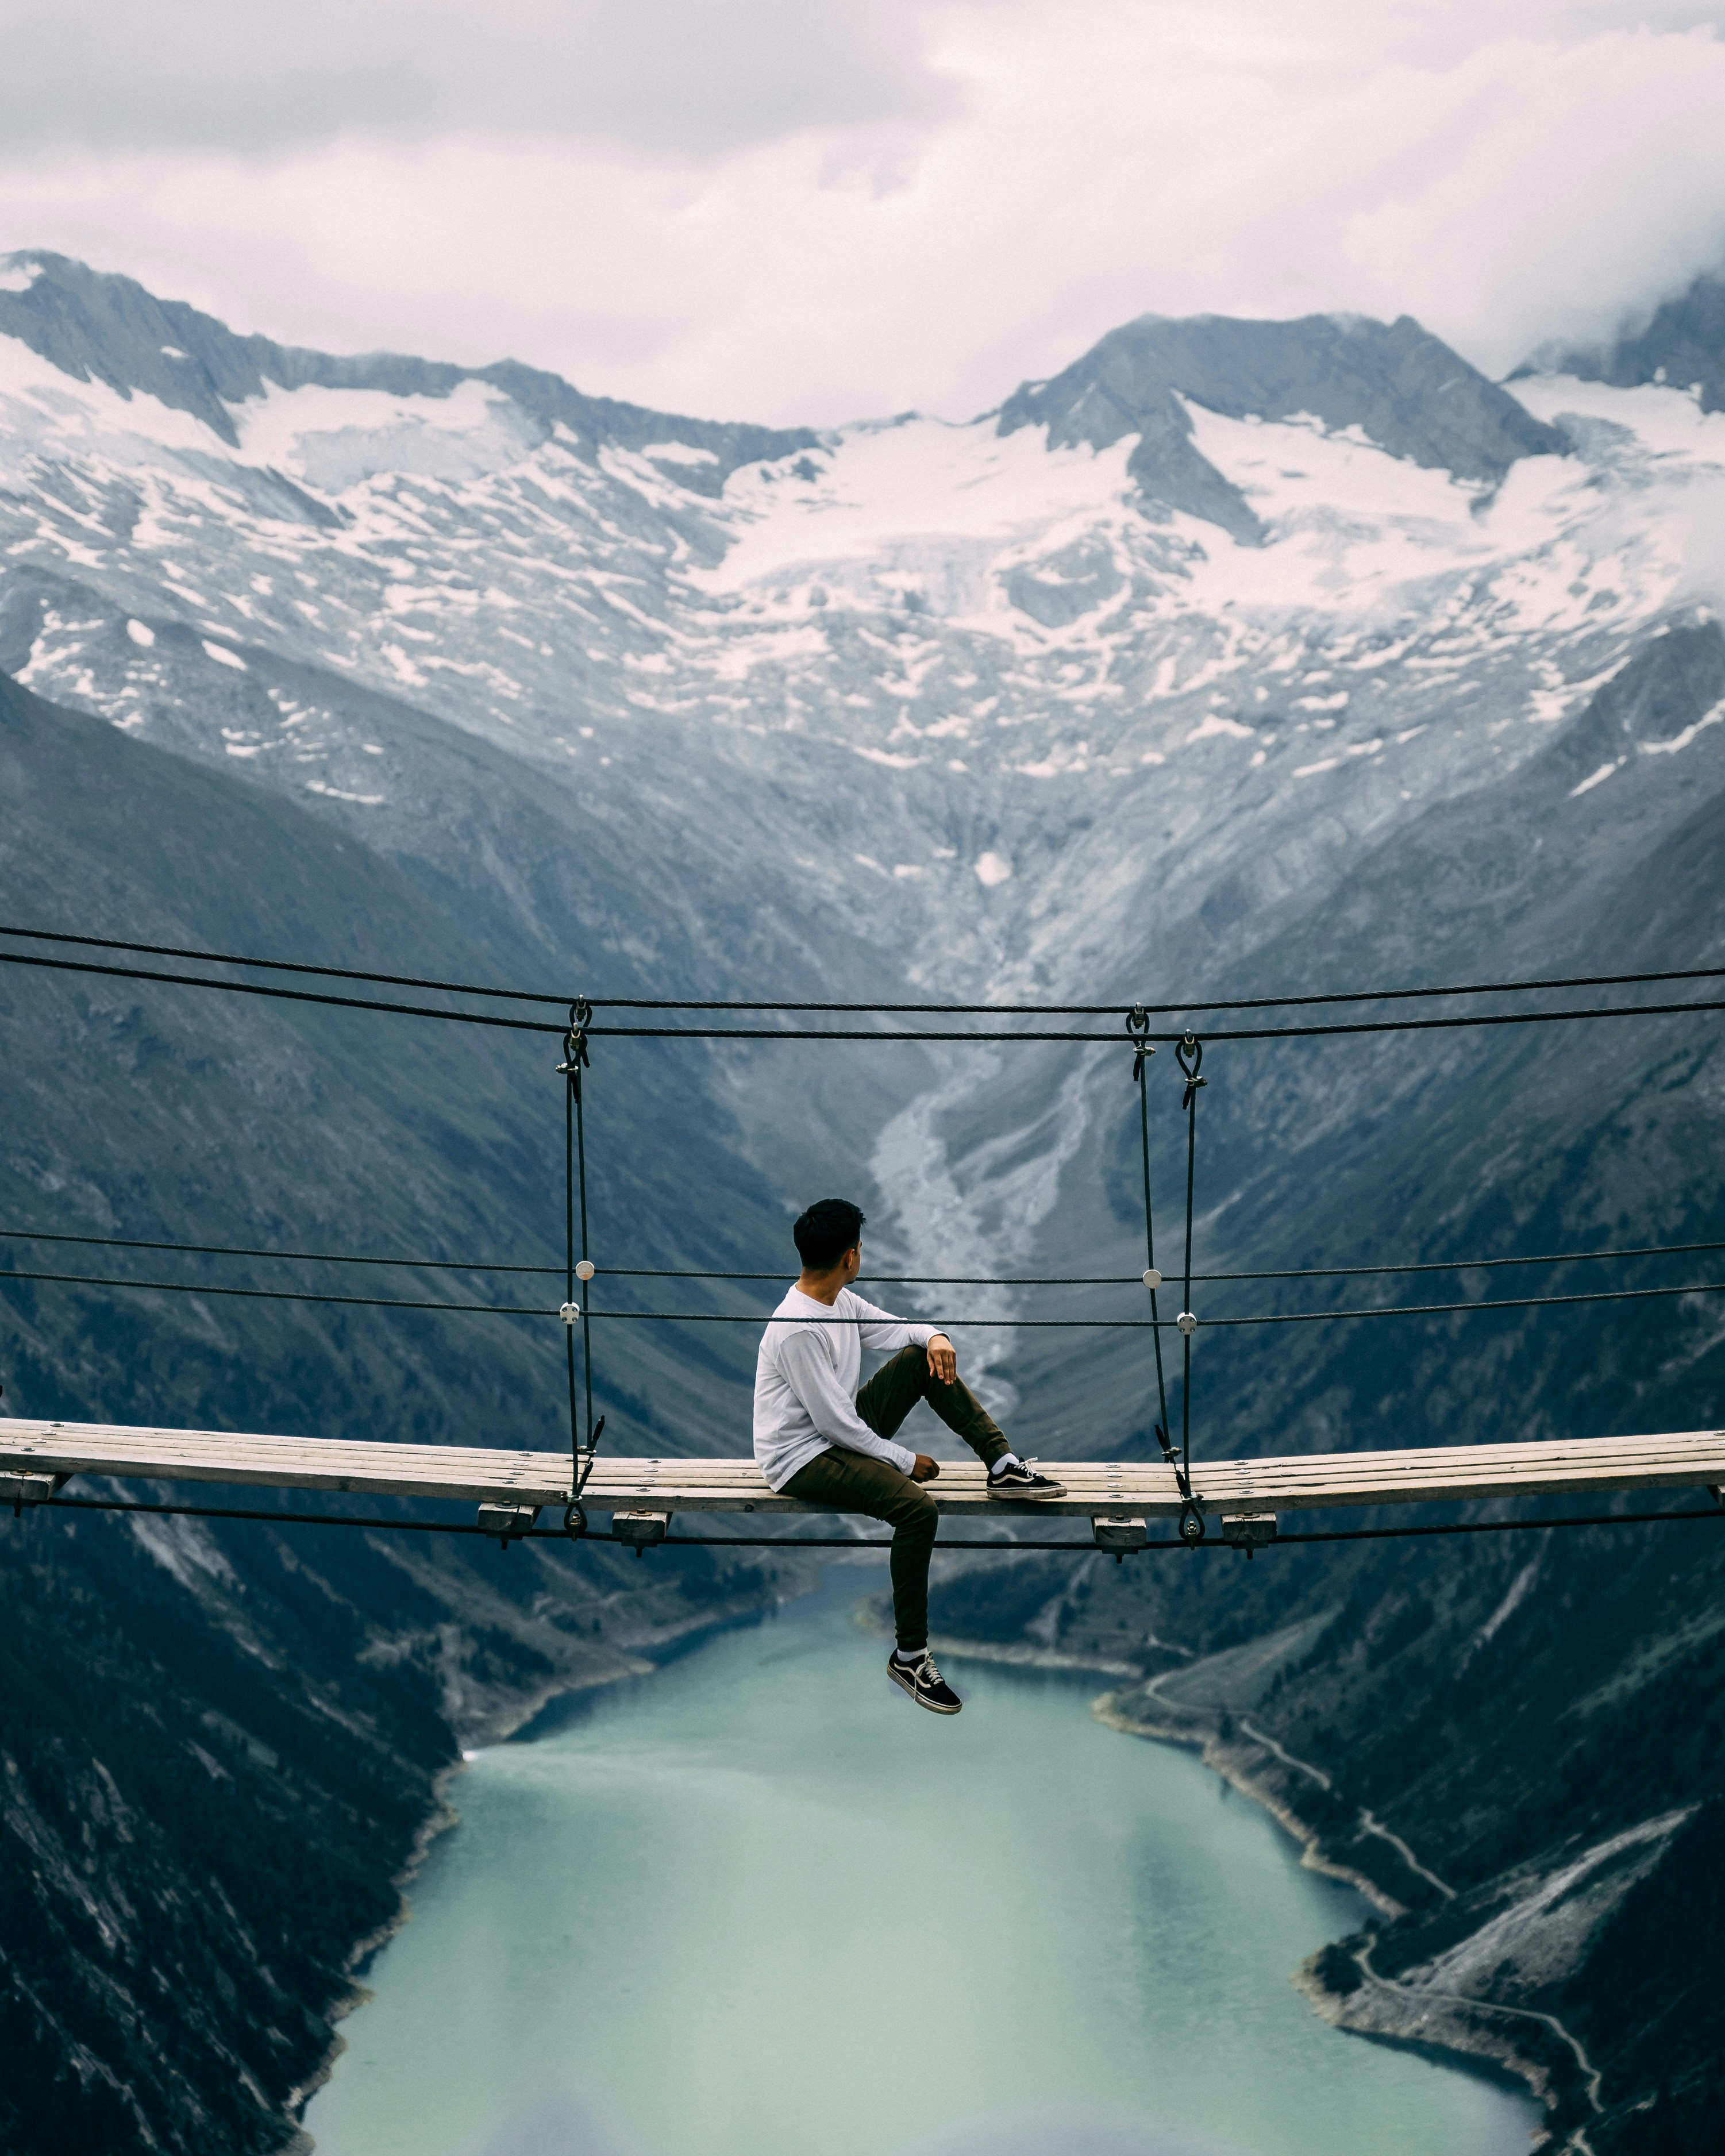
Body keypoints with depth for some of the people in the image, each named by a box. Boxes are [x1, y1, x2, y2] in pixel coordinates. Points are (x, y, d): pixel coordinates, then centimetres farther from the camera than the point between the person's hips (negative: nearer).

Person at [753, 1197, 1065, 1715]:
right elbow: (834, 1422, -24)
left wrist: (934, 1337, -7)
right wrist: (905, 1461, -14)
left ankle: (1003, 1466, 4)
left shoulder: (841, 1301, 2)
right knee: (918, 1507, -29)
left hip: (844, 1434, 10)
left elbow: (895, 1329, 17)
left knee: (923, 1359, 3)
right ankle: (910, 1656, -20)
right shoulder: (799, 1329, -28)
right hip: (802, 1460, -10)